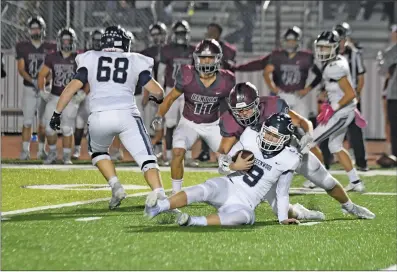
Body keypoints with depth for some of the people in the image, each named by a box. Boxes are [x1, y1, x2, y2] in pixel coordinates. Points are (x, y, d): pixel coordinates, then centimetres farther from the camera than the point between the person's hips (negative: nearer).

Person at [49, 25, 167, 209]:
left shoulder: (90, 60, 16)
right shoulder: (135, 62, 15)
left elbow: (73, 87, 7)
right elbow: (157, 91, 10)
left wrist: (57, 113, 11)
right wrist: (159, 98, 33)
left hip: (99, 116, 1)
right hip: (127, 115, -1)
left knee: (98, 151, 28)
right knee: (146, 159, -1)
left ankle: (116, 186, 9)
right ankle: (160, 197, -22)